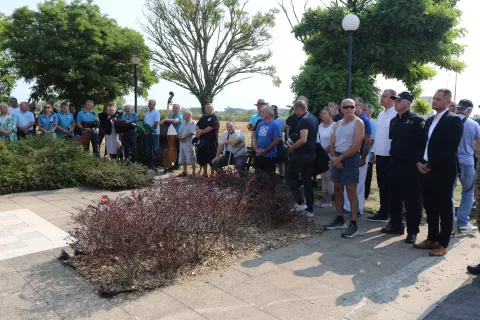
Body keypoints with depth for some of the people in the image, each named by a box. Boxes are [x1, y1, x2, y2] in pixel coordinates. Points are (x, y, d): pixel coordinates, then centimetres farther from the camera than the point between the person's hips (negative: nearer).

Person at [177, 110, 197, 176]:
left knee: (191, 160, -1)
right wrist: (180, 138, -11)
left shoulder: (193, 123, -9)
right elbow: (179, 132, 10)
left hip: (189, 144, -7)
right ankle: (184, 172, 26)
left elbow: (191, 133, -18)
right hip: (182, 144, 8)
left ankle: (193, 173, 8)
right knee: (183, 159, 15)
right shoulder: (183, 123, 13)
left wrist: (183, 137, -11)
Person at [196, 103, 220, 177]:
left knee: (211, 159, -3)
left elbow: (210, 128, -16)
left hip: (212, 141, -7)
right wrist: (198, 131, -11)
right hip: (202, 141, 7)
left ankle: (212, 173, 6)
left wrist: (201, 132, -6)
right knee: (202, 158, 11)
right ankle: (204, 173, 23)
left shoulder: (215, 118, -6)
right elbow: (197, 126, 11)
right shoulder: (203, 117, 17)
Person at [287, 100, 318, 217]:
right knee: (307, 180, 12)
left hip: (302, 154, -9)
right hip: (312, 153, 9)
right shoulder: (313, 118, 13)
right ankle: (309, 209, 16)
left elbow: (303, 140, -27)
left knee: (290, 177, 7)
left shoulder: (303, 120, -17)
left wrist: (292, 147, -12)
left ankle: (300, 202, 4)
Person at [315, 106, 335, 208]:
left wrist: (325, 151, -13)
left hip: (330, 155, -7)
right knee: (323, 177, 11)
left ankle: (329, 201, 8)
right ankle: (324, 199, 18)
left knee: (329, 177, -1)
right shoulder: (320, 125, 9)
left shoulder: (334, 126, -12)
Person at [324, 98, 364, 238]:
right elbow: (332, 143, 10)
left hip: (351, 158, -7)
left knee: (351, 192, -5)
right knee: (337, 189, 12)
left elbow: (356, 146, -16)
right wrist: (334, 157, -8)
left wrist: (340, 158, -15)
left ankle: (353, 224, 1)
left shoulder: (358, 122, -8)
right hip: (337, 158, 7)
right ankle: (339, 219, 24)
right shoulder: (338, 123, 13)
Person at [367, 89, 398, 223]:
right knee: (382, 186, 14)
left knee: (390, 187, 3)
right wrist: (374, 151, 16)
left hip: (390, 156, -7)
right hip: (380, 155, 8)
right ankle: (383, 212, 25)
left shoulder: (396, 114, -13)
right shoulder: (381, 114, 12)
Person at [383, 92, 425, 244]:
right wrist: (392, 159, 12)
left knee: (411, 199, 2)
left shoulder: (417, 120, -9)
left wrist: (418, 162, -17)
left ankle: (412, 231, 12)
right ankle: (396, 225, 27)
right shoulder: (394, 121, 11)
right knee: (395, 197, 14)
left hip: (410, 165, -7)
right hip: (394, 164, 7)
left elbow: (422, 143, -14)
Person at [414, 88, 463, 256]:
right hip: (427, 170, 7)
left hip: (443, 171, -7)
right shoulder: (430, 120, 15)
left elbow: (450, 149, -17)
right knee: (430, 207, 13)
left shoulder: (454, 120, -9)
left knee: (444, 208, 4)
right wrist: (420, 162, 0)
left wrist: (430, 165, -16)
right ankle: (432, 239, 26)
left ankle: (443, 244, 14)